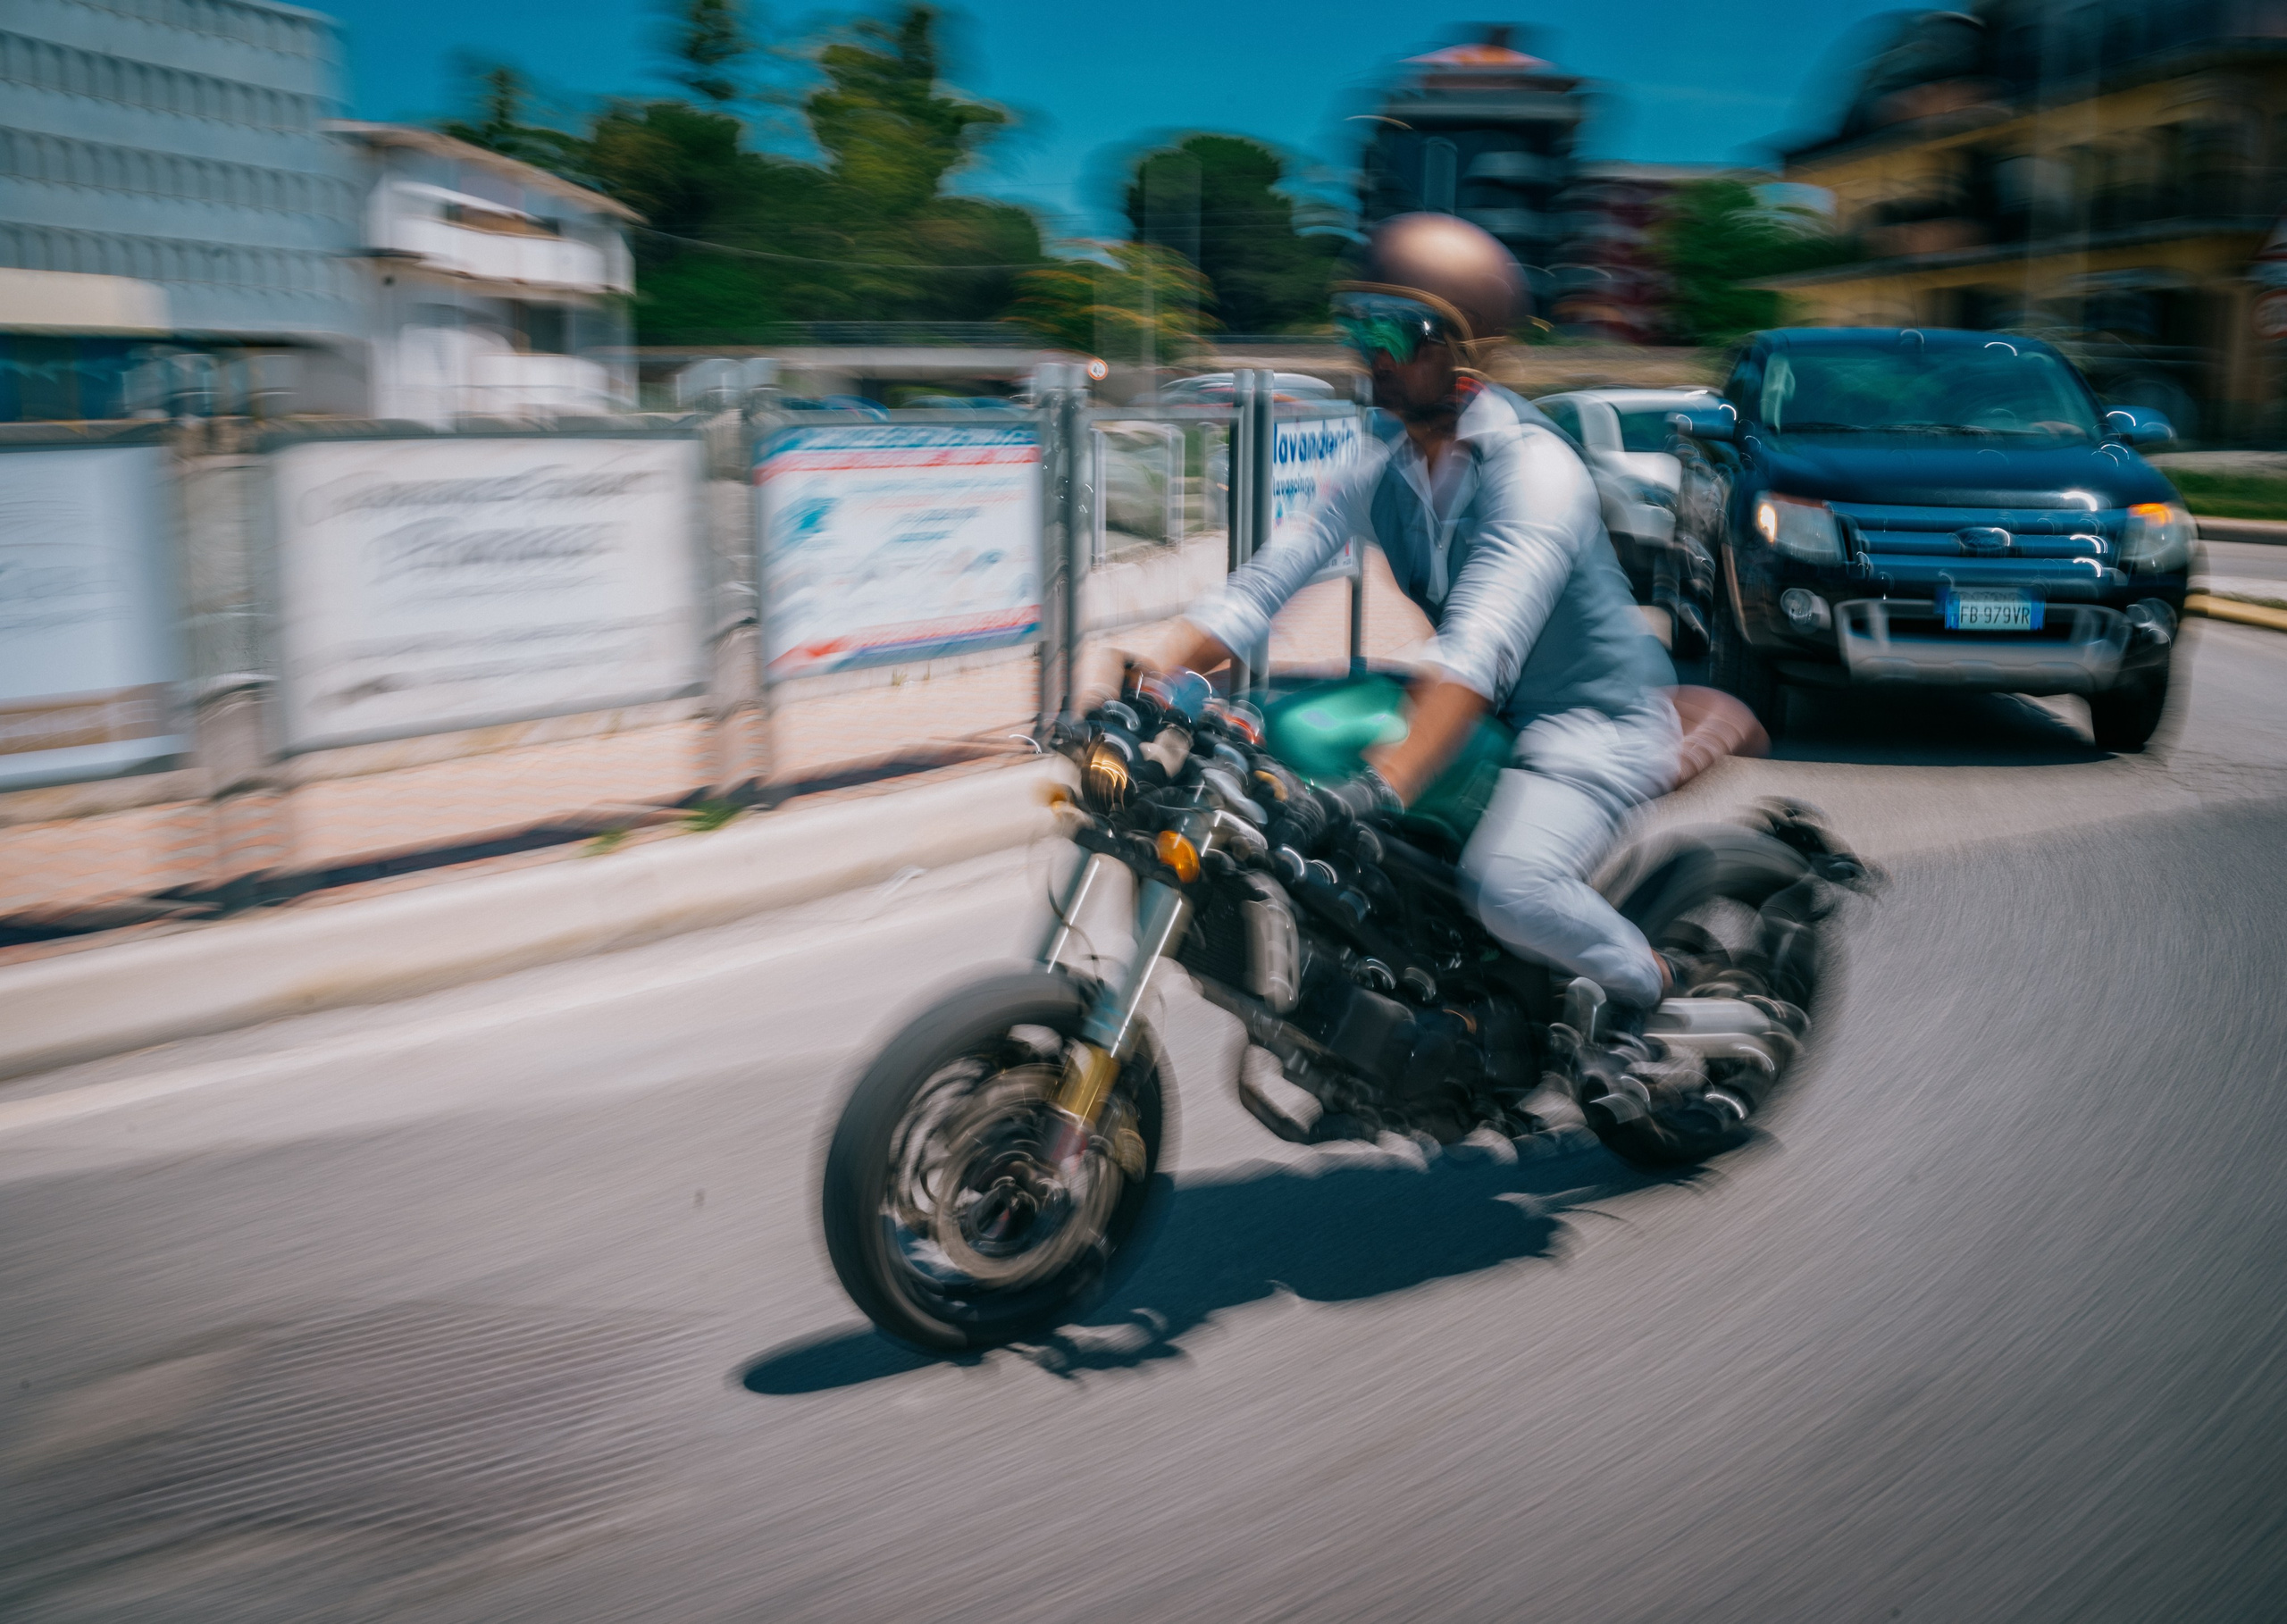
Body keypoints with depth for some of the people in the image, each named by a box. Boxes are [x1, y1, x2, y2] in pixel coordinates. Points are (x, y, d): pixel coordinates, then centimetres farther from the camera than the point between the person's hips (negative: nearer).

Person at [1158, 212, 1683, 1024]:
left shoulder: (1534, 467, -24)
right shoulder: (1380, 464, -1)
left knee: (1509, 884, -31)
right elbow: (1270, 576, -8)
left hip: (1599, 714, -8)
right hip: (1493, 712, 8)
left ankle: (1651, 984, 2)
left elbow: (1481, 645, -39)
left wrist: (1388, 782, -52)